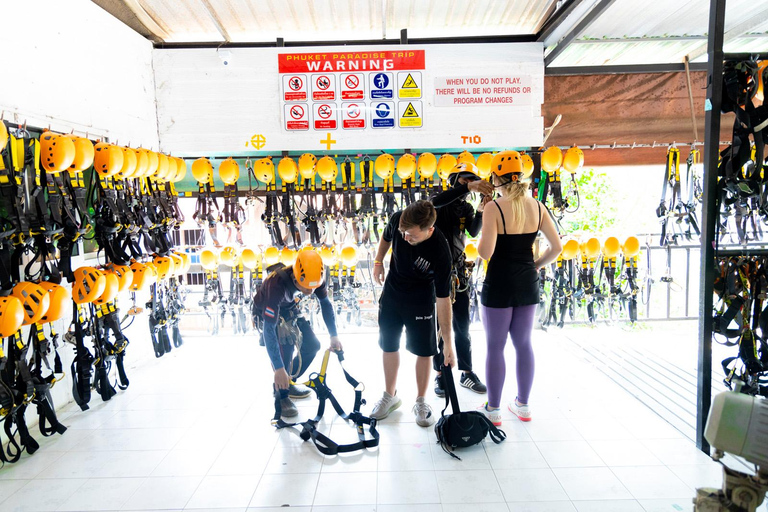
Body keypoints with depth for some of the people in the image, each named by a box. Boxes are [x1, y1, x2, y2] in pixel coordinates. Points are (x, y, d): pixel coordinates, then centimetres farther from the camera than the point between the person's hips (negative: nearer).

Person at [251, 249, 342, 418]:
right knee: (285, 345, -28)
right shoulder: (277, 285, -43)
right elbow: (269, 329, -43)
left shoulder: (313, 277, -27)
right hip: (267, 314, -5)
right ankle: (281, 395, -11)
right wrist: (279, 368, -45)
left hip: (289, 310, 6)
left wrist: (334, 336, -11)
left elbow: (325, 304, -8)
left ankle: (288, 383, 17)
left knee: (312, 345, -3)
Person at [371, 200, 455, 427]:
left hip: (421, 300, -4)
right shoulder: (397, 220, -24)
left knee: (424, 351, 2)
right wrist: (378, 262, 4)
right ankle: (390, 395, 31)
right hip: (392, 292, 4)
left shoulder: (440, 251, -34)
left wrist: (448, 343, -26)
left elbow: (443, 299, -29)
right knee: (388, 345, 12)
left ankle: (420, 402, 23)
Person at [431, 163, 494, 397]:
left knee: (462, 326, 9)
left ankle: (466, 373, 18)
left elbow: (474, 232, -7)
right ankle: (440, 375, 12)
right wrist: (468, 186, -40)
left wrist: (480, 211, -25)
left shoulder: (466, 209, 10)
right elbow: (435, 202, -30)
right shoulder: (442, 204, -4)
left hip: (458, 272, 5)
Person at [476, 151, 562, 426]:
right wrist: (535, 266, 15)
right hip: (527, 283, 6)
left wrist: (481, 238, -1)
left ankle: (493, 409, 18)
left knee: (495, 347, 7)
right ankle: (523, 405, 30)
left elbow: (485, 252, -21)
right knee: (523, 343, 17)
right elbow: (556, 248, 4)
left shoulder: (494, 208, -15)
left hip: (499, 283, -5)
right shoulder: (537, 206, 2)